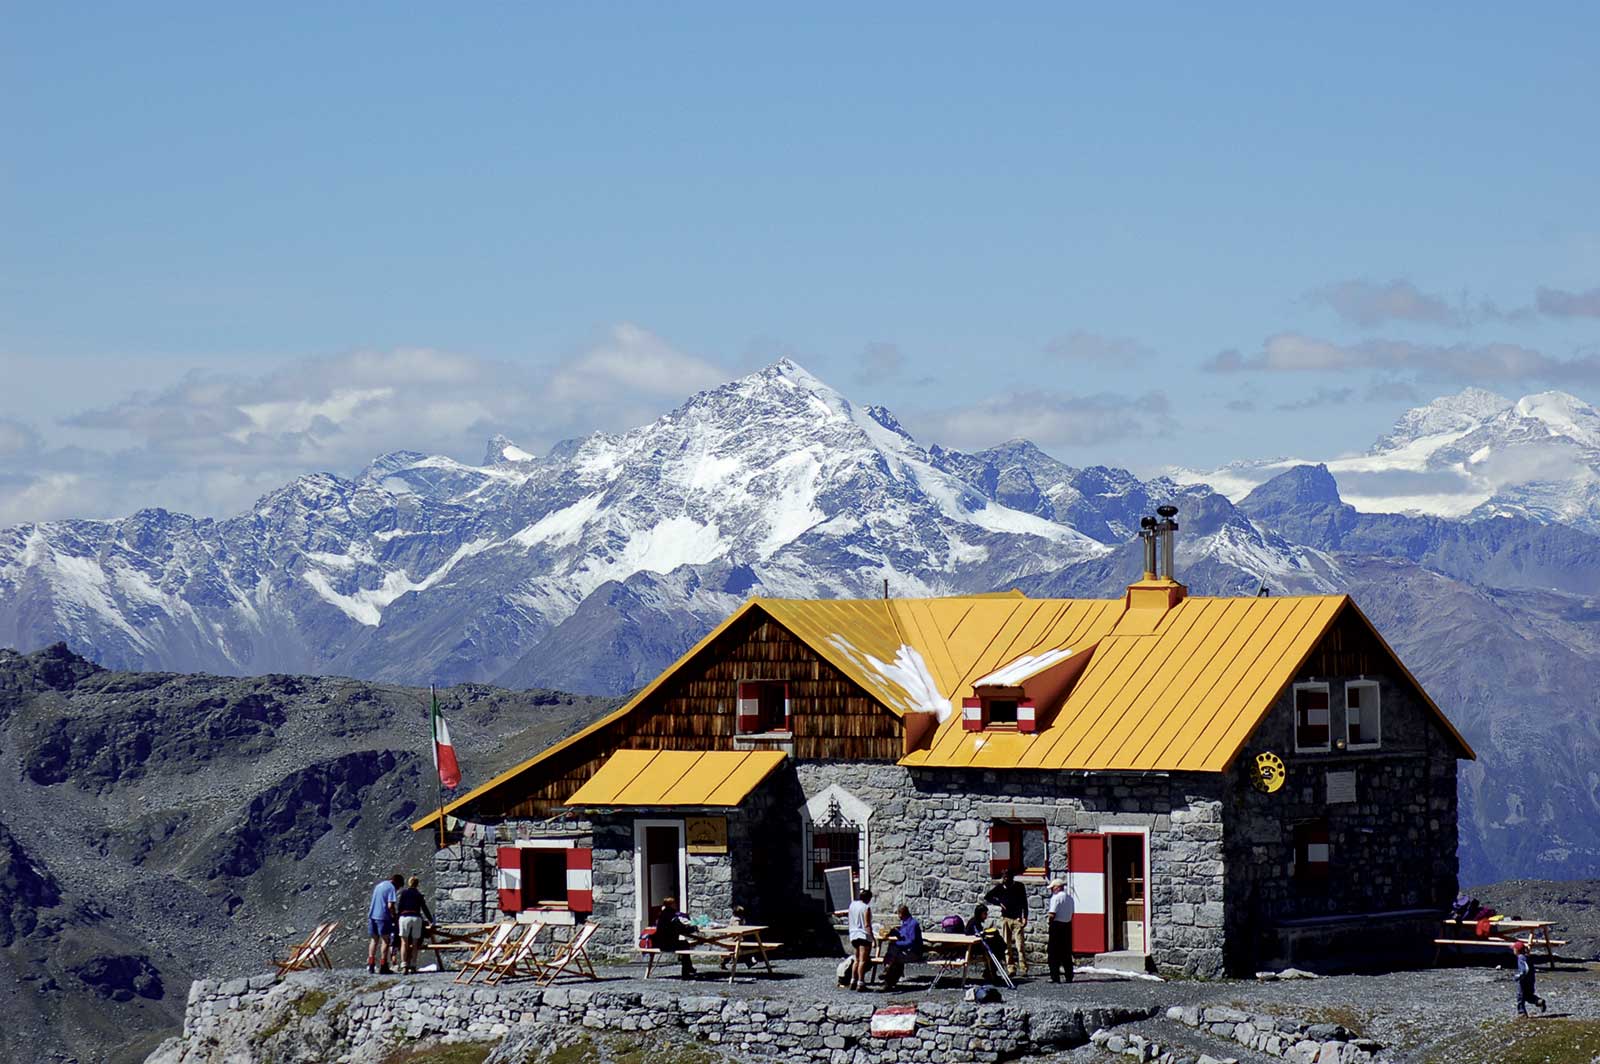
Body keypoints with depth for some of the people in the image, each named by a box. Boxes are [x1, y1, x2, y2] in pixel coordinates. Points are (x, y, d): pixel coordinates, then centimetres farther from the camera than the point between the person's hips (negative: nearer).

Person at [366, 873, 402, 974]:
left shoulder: (379, 885, 18)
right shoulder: (391, 888, -7)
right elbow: (390, 905, -15)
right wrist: (394, 917, -3)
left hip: (372, 915, 7)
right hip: (383, 917, -7)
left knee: (374, 940, 12)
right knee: (385, 940, 1)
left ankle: (370, 965, 6)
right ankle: (383, 966, -2)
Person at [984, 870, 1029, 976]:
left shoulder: (1019, 886, 3)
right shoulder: (1000, 887, 6)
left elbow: (1024, 902, 4)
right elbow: (987, 897, 10)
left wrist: (1025, 917, -5)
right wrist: (999, 903, -1)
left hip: (1017, 918, -2)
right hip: (1005, 918, 2)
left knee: (1020, 944, -11)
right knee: (1007, 945, -1)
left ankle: (1023, 968, -12)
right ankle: (1011, 968, 2)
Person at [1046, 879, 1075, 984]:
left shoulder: (1056, 897, -13)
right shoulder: (1070, 897, 9)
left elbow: (1052, 915, -19)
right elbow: (1071, 913, 12)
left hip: (1057, 925, -7)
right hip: (1068, 925, 7)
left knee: (1053, 953, 0)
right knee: (1067, 953, 13)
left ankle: (1055, 977, -3)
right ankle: (1069, 977, 14)